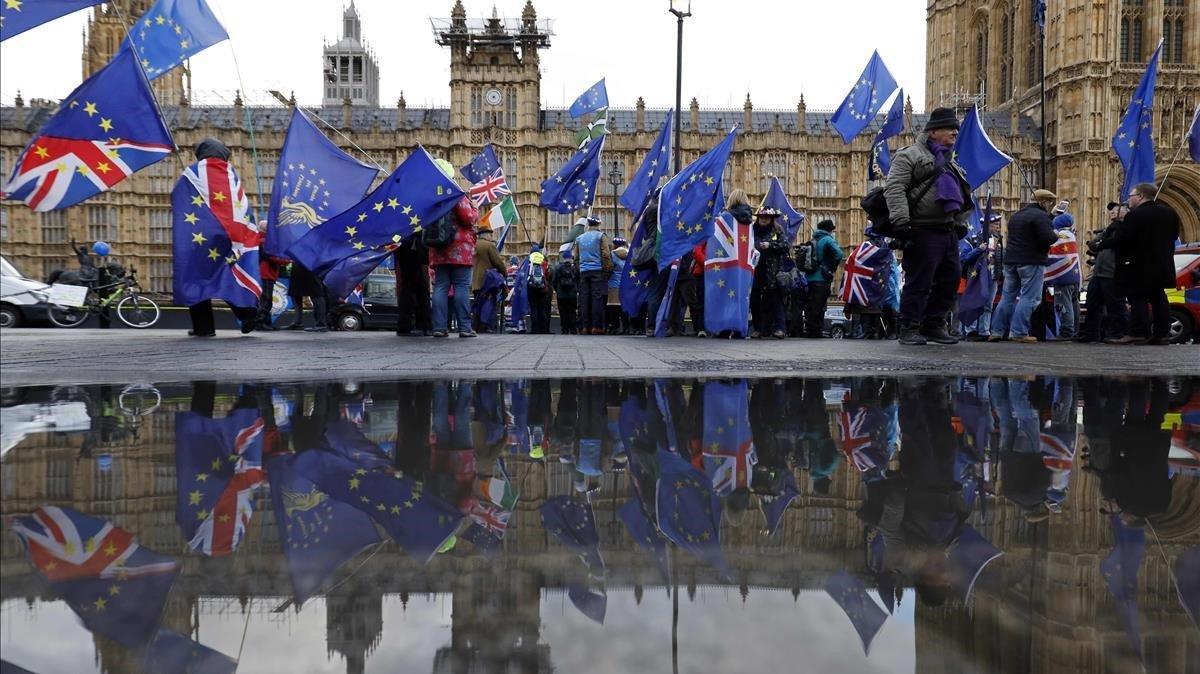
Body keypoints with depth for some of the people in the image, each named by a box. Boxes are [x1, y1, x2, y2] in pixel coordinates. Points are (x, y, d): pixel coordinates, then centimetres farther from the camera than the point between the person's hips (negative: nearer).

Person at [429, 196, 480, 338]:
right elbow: (468, 218, -12)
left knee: (440, 287, 2)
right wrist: (475, 212, 6)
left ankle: (439, 327, -3)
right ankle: (464, 327, -8)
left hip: (439, 252, 6)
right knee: (462, 287, -5)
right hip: (460, 250, -5)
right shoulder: (459, 198, -4)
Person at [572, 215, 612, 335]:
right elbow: (606, 255, -5)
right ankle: (596, 326, -11)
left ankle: (586, 326, 2)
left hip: (583, 271, 4)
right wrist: (608, 270, 0)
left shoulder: (579, 238, 15)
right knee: (597, 299, -6)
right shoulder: (601, 236, 0)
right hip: (598, 271, -4)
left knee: (584, 299, 3)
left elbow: (575, 257, 17)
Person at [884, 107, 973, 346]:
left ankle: (934, 326, 20)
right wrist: (901, 221, -22)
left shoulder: (950, 162, 26)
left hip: (949, 232, 9)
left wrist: (960, 224, 23)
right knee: (919, 281, -7)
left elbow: (961, 195, 33)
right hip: (924, 232, -9)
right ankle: (909, 329, 2)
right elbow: (894, 188, -14)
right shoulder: (910, 155, -2)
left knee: (950, 279, 9)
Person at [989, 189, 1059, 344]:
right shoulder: (1040, 215, -10)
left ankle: (997, 331, 8)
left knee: (1008, 296, 10)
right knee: (1029, 297, -6)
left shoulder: (1016, 215, 17)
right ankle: (1019, 332, -11)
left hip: (1011, 260, 8)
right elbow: (1048, 239, -19)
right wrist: (1056, 235, 1)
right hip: (1032, 261, -8)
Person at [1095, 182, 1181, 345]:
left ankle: (1139, 333, -9)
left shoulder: (1135, 215, -17)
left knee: (1138, 298, -4)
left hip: (1140, 266, -8)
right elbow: (1174, 235, 18)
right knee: (1158, 298, 11)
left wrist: (1099, 246, -6)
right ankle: (1161, 334, 11)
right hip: (1162, 265, 8)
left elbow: (1119, 239, -19)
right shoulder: (1169, 212, 8)